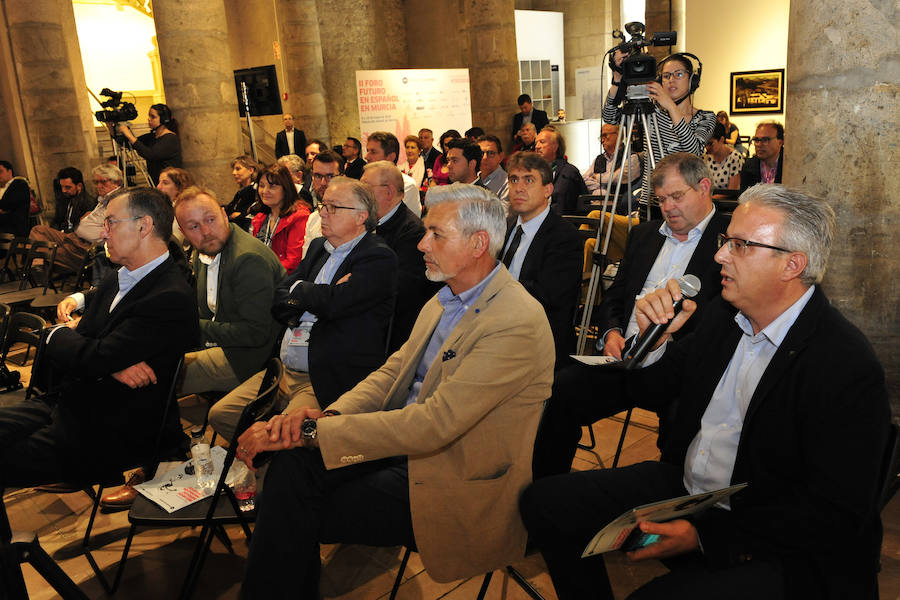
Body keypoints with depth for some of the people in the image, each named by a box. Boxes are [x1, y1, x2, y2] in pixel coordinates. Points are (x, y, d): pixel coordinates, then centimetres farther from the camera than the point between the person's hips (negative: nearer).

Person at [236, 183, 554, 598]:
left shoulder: (517, 323, -22)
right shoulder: (445, 300, 9)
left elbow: (432, 424, -27)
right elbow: (393, 371, 9)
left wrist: (313, 431, -25)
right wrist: (328, 415, -11)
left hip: (460, 488, -8)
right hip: (408, 444, 8)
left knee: (294, 515, -13)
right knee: (293, 464, -12)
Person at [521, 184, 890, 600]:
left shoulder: (848, 366, -20)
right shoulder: (722, 315, 3)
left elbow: (835, 513, -20)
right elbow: (652, 392, 13)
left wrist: (705, 535, -23)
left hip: (770, 545, -6)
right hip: (680, 488, 7)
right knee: (544, 501, 0)